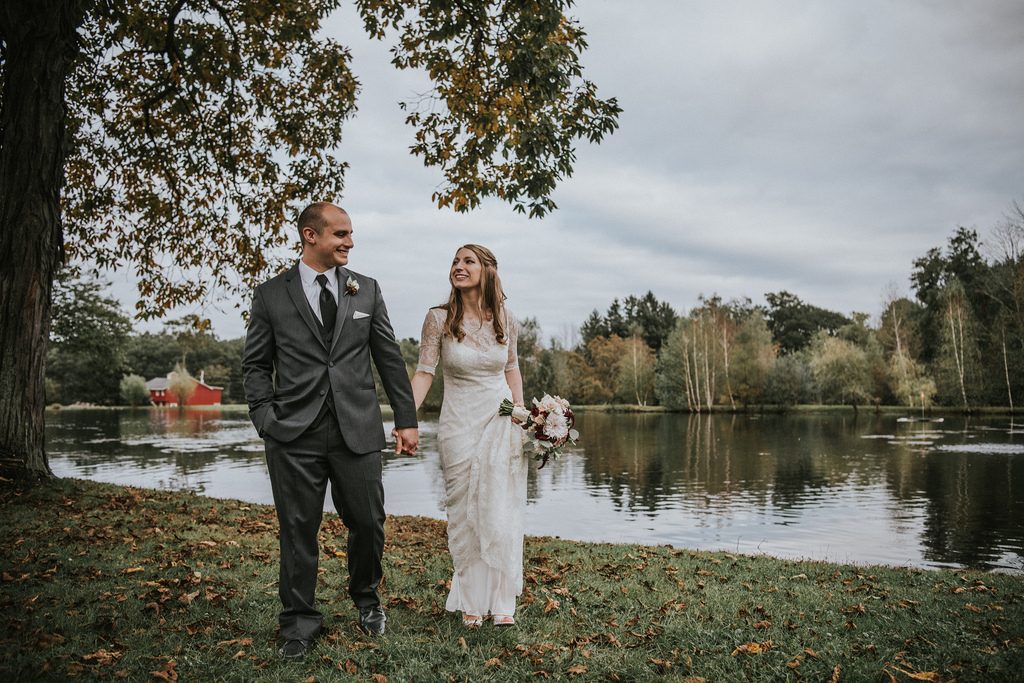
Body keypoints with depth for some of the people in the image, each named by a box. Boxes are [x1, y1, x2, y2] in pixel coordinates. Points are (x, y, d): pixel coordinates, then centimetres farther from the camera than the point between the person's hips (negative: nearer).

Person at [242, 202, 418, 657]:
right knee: (298, 530, 7)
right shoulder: (271, 295, 4)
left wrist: (406, 420, 6)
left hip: (357, 430, 1)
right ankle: (299, 622, 24)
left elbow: (390, 359, 9)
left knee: (368, 522, 8)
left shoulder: (367, 290, 8)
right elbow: (255, 364, 8)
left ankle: (366, 598, 36)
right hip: (295, 434, -1)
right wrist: (266, 418, -5)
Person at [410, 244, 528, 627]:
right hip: (459, 423, -1)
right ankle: (470, 600, 21)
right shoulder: (439, 318, -7)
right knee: (464, 513, 7)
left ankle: (501, 600, 16)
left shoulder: (504, 318, 0)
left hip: (502, 423, 1)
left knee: (501, 514, 2)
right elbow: (424, 372, -9)